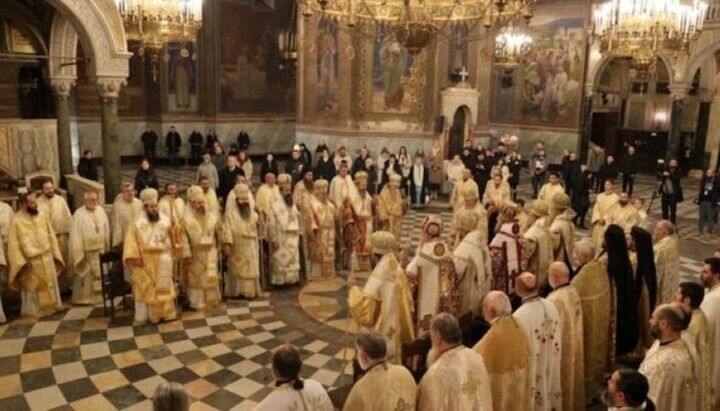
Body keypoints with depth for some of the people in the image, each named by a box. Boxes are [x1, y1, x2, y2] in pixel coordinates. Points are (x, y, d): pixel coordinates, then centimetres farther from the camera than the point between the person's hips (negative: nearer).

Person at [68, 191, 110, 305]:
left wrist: (106, 247, 13)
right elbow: (76, 235, -12)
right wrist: (79, 252, -14)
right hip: (86, 251, -5)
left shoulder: (101, 211, 3)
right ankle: (84, 298, 12)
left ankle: (98, 295, 28)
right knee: (85, 276, 2)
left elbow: (106, 229, 11)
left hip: (100, 249, 5)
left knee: (100, 274, 15)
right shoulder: (79, 214, -12)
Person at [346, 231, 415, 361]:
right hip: (395, 334, 8)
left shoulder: (378, 279, -25)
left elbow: (364, 310, -25)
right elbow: (406, 304, 9)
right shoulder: (398, 272, -1)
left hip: (379, 337, -8)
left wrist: (352, 288, -15)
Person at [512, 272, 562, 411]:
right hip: (551, 366, 6)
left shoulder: (520, 316, -29)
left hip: (532, 370, -6)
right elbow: (558, 340, 3)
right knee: (550, 392, 24)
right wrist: (549, 355, 17)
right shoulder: (552, 307, -9)